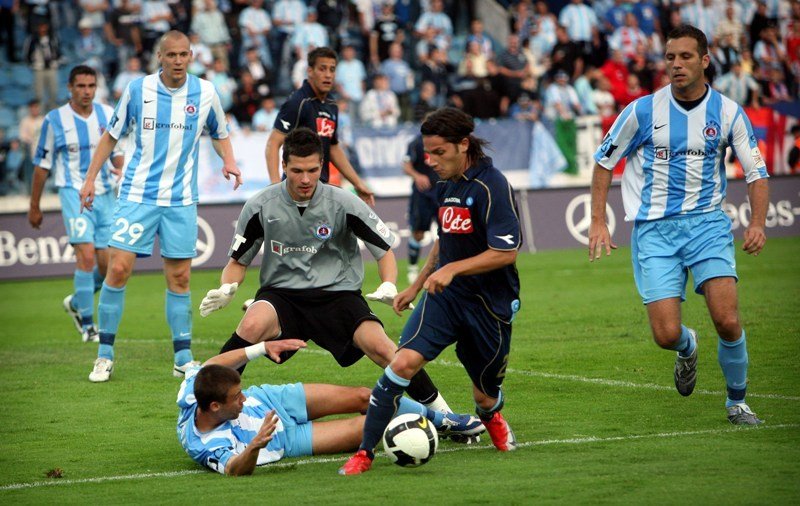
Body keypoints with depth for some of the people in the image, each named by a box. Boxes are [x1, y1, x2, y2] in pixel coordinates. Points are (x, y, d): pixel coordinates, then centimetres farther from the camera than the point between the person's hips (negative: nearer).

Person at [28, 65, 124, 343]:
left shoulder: (108, 114, 7)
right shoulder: (55, 120, -2)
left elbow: (118, 151, 13)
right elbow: (42, 164, 4)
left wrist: (122, 168, -12)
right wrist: (34, 207, 8)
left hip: (105, 194, 4)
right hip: (74, 194, -4)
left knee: (108, 264, 2)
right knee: (86, 255, -19)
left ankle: (76, 303, 31)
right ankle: (87, 325, -11)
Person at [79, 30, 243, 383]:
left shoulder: (205, 93, 0)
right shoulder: (137, 89, -3)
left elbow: (219, 134, 17)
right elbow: (112, 134, 9)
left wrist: (228, 161, -3)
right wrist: (91, 177, 5)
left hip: (181, 199, 1)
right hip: (137, 194, -1)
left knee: (179, 277, 3)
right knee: (118, 268, -9)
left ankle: (183, 358, 12)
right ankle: (105, 355, 1)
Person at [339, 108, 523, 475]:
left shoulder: (492, 186, -16)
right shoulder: (446, 186, 8)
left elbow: (506, 252, -21)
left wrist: (452, 269, -26)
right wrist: (417, 285, 28)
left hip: (489, 305, -5)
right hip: (444, 295, 5)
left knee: (485, 397, 11)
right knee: (403, 362, -20)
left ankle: (491, 416, 51)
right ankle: (364, 452, -17)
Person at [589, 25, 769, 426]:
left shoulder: (728, 112, -1)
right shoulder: (643, 110, -5)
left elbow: (756, 172, 5)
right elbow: (604, 162, 7)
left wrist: (757, 223, -11)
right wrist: (598, 222, 0)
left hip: (707, 223, 1)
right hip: (654, 229, 0)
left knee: (727, 321, -17)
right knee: (667, 335, -11)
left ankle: (737, 401, 9)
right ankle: (688, 348, 29)